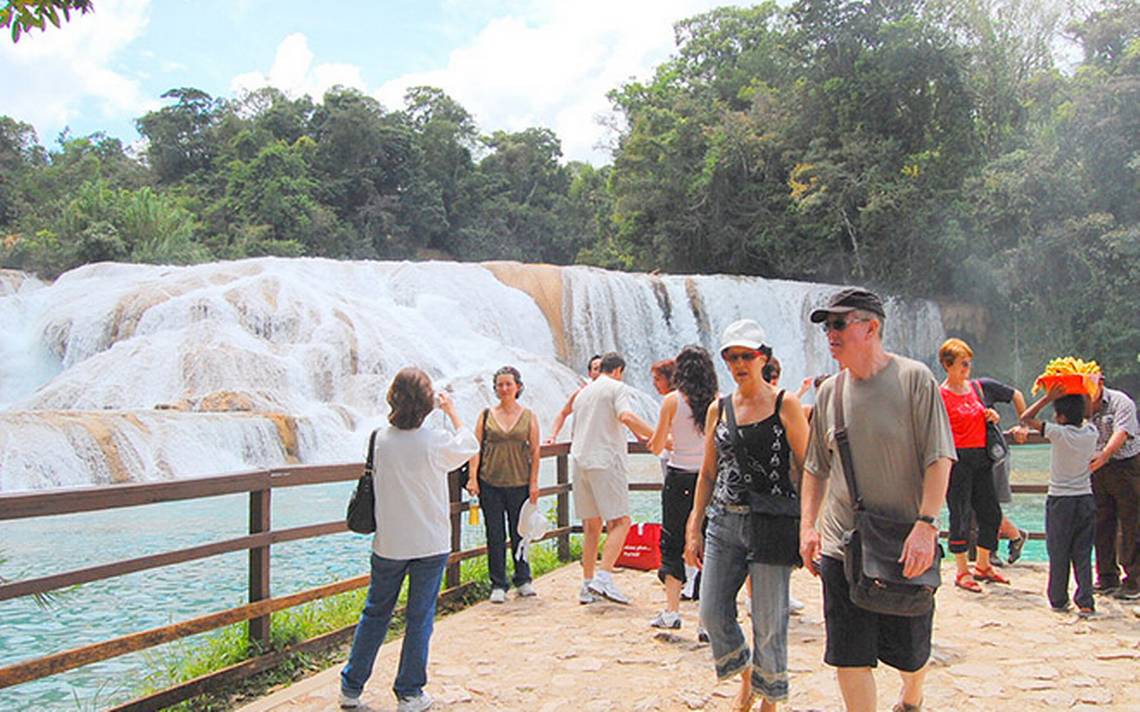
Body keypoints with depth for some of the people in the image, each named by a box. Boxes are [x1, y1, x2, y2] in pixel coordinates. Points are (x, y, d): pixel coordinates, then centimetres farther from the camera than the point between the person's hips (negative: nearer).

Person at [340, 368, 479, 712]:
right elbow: (469, 445, 3)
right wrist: (451, 409, 12)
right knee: (419, 618, 8)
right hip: (430, 544, -3)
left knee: (376, 612, 17)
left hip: (388, 543, 3)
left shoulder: (382, 438, -6)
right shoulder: (434, 441, -16)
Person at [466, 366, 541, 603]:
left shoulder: (528, 416, 4)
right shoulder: (487, 415, 5)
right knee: (495, 535, 4)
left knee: (519, 533, 8)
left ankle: (523, 580, 25)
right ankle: (498, 585, 13)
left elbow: (535, 451, 3)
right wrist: (473, 478, -5)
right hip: (490, 483, 0)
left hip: (519, 483, 0)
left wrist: (534, 483, -1)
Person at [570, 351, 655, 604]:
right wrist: (656, 435, -16)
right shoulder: (617, 388, 1)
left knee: (591, 525, 11)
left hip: (579, 460, 7)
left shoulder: (583, 393, 24)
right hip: (606, 460, -7)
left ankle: (587, 584, 12)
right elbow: (626, 416, -19)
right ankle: (603, 577, -18)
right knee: (620, 521, -5)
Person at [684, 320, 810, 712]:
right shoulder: (718, 409, 10)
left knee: (768, 621, 3)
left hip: (771, 522, -4)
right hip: (724, 521, 5)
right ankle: (746, 677, 33)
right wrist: (694, 528, 11)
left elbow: (804, 469, -3)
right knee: (712, 613, 5)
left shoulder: (785, 405, -2)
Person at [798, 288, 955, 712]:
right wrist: (808, 524, 8)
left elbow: (939, 459, -11)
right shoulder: (830, 391, 6)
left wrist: (925, 525, -20)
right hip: (840, 545, 3)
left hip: (905, 548, -3)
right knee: (849, 657, 3)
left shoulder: (914, 379, -7)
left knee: (909, 652, 13)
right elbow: (816, 468, 15)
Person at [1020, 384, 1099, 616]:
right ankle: (1085, 602, 3)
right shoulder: (1091, 433, -2)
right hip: (1086, 499, 4)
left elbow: (1025, 418, -9)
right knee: (1083, 554, 7)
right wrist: (1083, 395, 16)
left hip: (1060, 501, -4)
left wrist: (1048, 397, -8)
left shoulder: (1059, 433, -14)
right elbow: (1087, 417, 22)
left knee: (1058, 553, 7)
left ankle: (1058, 600, 15)